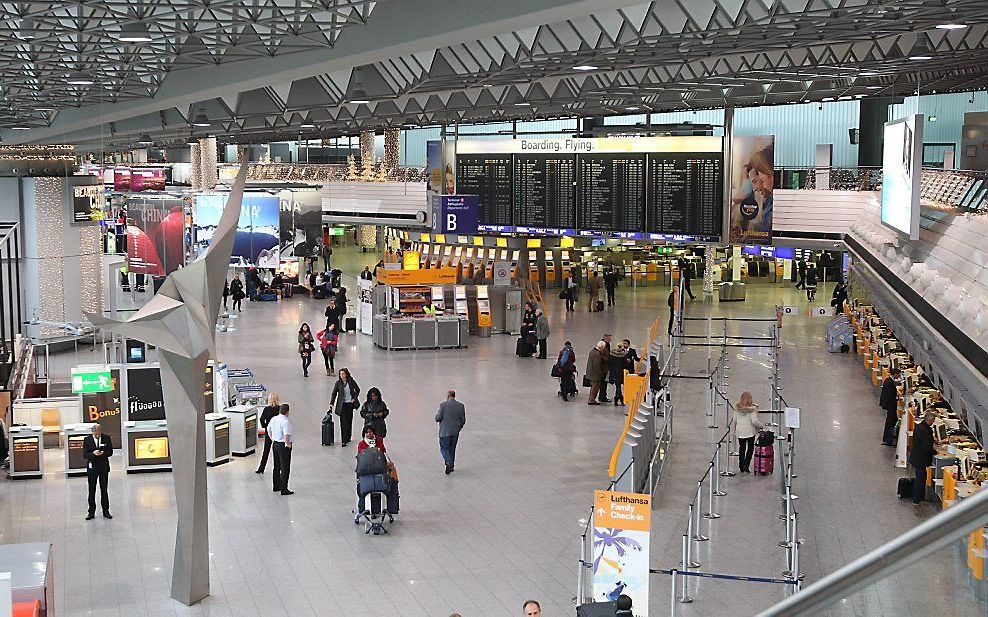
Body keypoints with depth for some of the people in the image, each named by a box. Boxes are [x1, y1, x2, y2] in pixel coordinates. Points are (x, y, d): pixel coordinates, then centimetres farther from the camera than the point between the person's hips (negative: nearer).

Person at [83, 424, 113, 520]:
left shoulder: (107, 438, -1)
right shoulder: (87, 440, -4)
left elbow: (110, 452, 1)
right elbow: (85, 454, -5)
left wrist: (103, 453, -20)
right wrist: (93, 454, -25)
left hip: (104, 467, 1)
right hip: (92, 467, -1)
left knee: (104, 490, 8)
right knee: (91, 490, 3)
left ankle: (106, 511, 16)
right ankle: (91, 512, 10)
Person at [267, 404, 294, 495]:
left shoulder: (273, 419, 4)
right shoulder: (285, 422, -23)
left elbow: (269, 430, 18)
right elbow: (286, 436, -31)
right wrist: (288, 444, -16)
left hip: (275, 444, 8)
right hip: (284, 446, -8)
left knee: (277, 466, 19)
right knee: (285, 468, 0)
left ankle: (276, 486, 29)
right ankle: (284, 489, 3)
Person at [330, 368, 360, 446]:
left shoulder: (351, 381, -4)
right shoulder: (338, 383, -6)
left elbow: (357, 390, 9)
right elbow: (334, 393, -2)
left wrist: (354, 399, 0)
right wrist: (331, 403, -8)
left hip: (350, 404, 2)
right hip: (342, 405, -2)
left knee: (349, 421, 11)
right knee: (344, 422, -8)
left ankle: (348, 437, 27)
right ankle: (344, 441, -8)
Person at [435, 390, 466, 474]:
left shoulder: (443, 405, -12)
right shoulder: (461, 406, -1)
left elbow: (437, 419, -10)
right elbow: (463, 421, 2)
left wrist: (437, 415, 12)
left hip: (445, 431, -4)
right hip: (455, 432, 4)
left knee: (444, 448, 4)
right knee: (452, 448, 17)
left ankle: (448, 462, -18)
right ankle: (451, 466, 22)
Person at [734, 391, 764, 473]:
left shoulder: (737, 408, -1)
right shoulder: (752, 409, -14)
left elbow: (735, 420, 4)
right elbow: (754, 421, -18)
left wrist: (734, 430, 18)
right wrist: (762, 426, -2)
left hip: (740, 431, 4)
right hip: (750, 431, -4)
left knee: (741, 448, 15)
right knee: (750, 448, 9)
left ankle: (741, 467, 20)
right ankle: (746, 466, -1)